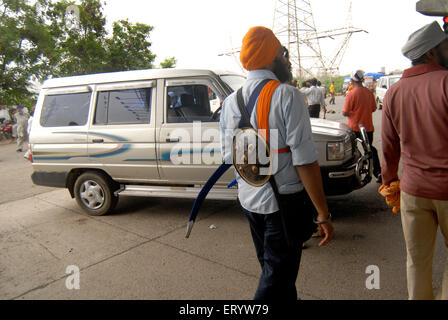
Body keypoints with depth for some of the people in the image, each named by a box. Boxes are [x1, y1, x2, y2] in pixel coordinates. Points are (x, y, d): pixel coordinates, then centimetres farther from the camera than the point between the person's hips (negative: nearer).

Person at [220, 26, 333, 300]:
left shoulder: (231, 102, 3)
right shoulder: (287, 95, -16)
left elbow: (229, 156, 7)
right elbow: (305, 161, -20)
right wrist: (323, 214, -13)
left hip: (249, 200, 7)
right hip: (284, 201, -7)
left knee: (271, 268, 24)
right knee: (277, 278, 7)